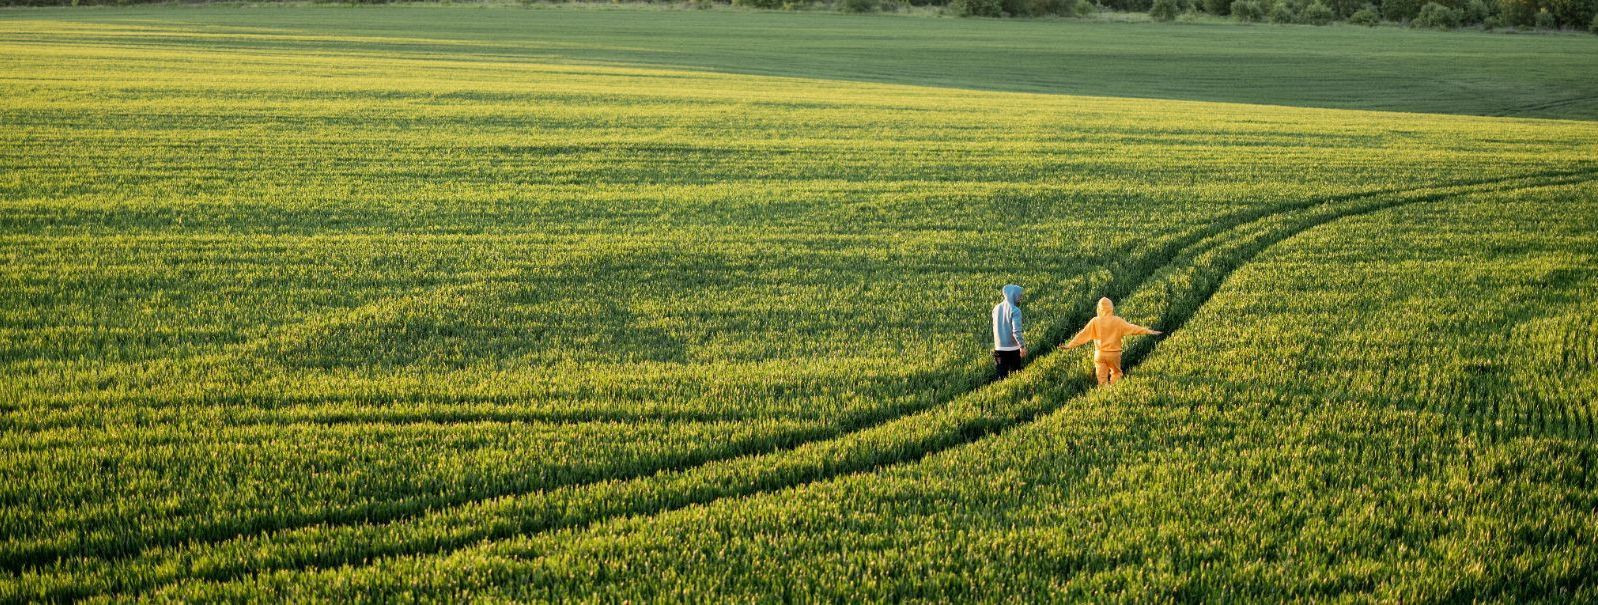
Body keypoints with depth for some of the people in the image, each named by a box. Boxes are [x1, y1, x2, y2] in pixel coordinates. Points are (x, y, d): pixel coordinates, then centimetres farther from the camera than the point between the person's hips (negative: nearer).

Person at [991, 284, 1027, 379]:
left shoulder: (997, 308, 3)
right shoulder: (1015, 310, -16)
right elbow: (1016, 331, -20)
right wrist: (1022, 346, -12)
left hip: (999, 347, 5)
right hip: (1012, 348, -5)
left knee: (1002, 375, 8)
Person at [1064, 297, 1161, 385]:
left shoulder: (1095, 321, -5)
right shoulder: (1117, 321, -9)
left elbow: (1083, 334, -4)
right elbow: (1131, 328, -11)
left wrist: (1070, 344, 2)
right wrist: (1148, 331, -7)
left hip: (1100, 354, 1)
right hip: (1114, 353, -1)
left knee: (1102, 377, 7)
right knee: (1116, 374, 18)